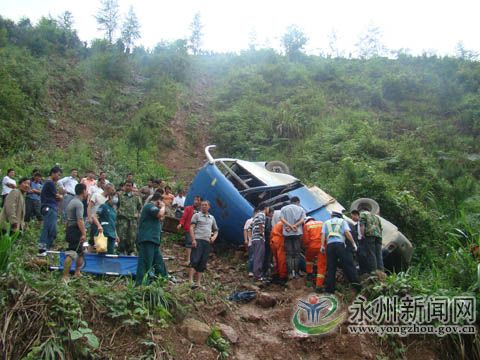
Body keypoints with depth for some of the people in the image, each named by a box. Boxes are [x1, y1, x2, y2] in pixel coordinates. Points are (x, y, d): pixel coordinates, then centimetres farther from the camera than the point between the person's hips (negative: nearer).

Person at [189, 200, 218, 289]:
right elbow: (191, 227, -2)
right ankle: (190, 281, -17)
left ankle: (198, 283, 7)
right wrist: (193, 240, -14)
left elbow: (216, 230, 27)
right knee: (195, 260, -14)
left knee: (203, 263, 3)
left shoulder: (212, 218, 22)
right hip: (198, 240, -5)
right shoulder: (197, 215, 8)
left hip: (207, 242, 5)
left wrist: (214, 237, 5)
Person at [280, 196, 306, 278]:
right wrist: (295, 226, -9)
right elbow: (302, 220, -5)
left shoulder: (284, 208, 11)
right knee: (297, 253, 6)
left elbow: (282, 219, -4)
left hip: (287, 233, 0)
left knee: (289, 254, 3)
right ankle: (296, 272, 3)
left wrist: (290, 226, -10)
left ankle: (290, 272, -2)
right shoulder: (301, 209, 11)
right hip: (297, 233, 0)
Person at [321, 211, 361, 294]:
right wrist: (353, 243, 0)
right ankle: (356, 284, -9)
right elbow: (347, 232, 1)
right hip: (340, 244, -3)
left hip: (329, 245, 3)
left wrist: (322, 246, 4)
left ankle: (329, 288, 2)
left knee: (330, 268, 4)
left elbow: (323, 234, 10)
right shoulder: (343, 221, 18)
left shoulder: (326, 223, 25)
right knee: (348, 265, -2)